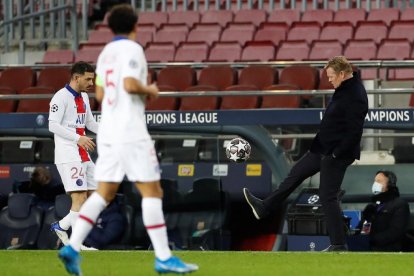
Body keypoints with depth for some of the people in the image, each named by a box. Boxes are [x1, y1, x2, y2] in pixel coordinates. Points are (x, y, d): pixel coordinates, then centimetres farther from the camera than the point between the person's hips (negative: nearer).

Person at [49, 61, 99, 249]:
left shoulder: (83, 97, 17)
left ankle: (61, 226, 14)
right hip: (68, 155, -9)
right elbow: (53, 125, -17)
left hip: (83, 154, 9)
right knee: (79, 197, -15)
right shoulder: (62, 97, -11)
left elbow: (90, 122, 26)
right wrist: (78, 138, -25)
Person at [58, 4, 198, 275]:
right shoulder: (132, 49, -8)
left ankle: (73, 246, -5)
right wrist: (150, 90, -4)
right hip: (131, 132, -8)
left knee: (104, 193, 7)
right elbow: (130, 84, -22)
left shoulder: (106, 52, 16)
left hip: (108, 131, 8)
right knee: (152, 191, -4)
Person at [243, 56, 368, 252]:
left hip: (337, 154, -10)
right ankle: (264, 208, 30)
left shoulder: (355, 96, -24)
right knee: (296, 174, 18)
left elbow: (354, 132, -28)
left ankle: (338, 245, 5)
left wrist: (335, 155, -26)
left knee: (328, 197, -4)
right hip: (323, 148, 10)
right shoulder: (344, 89, 8)